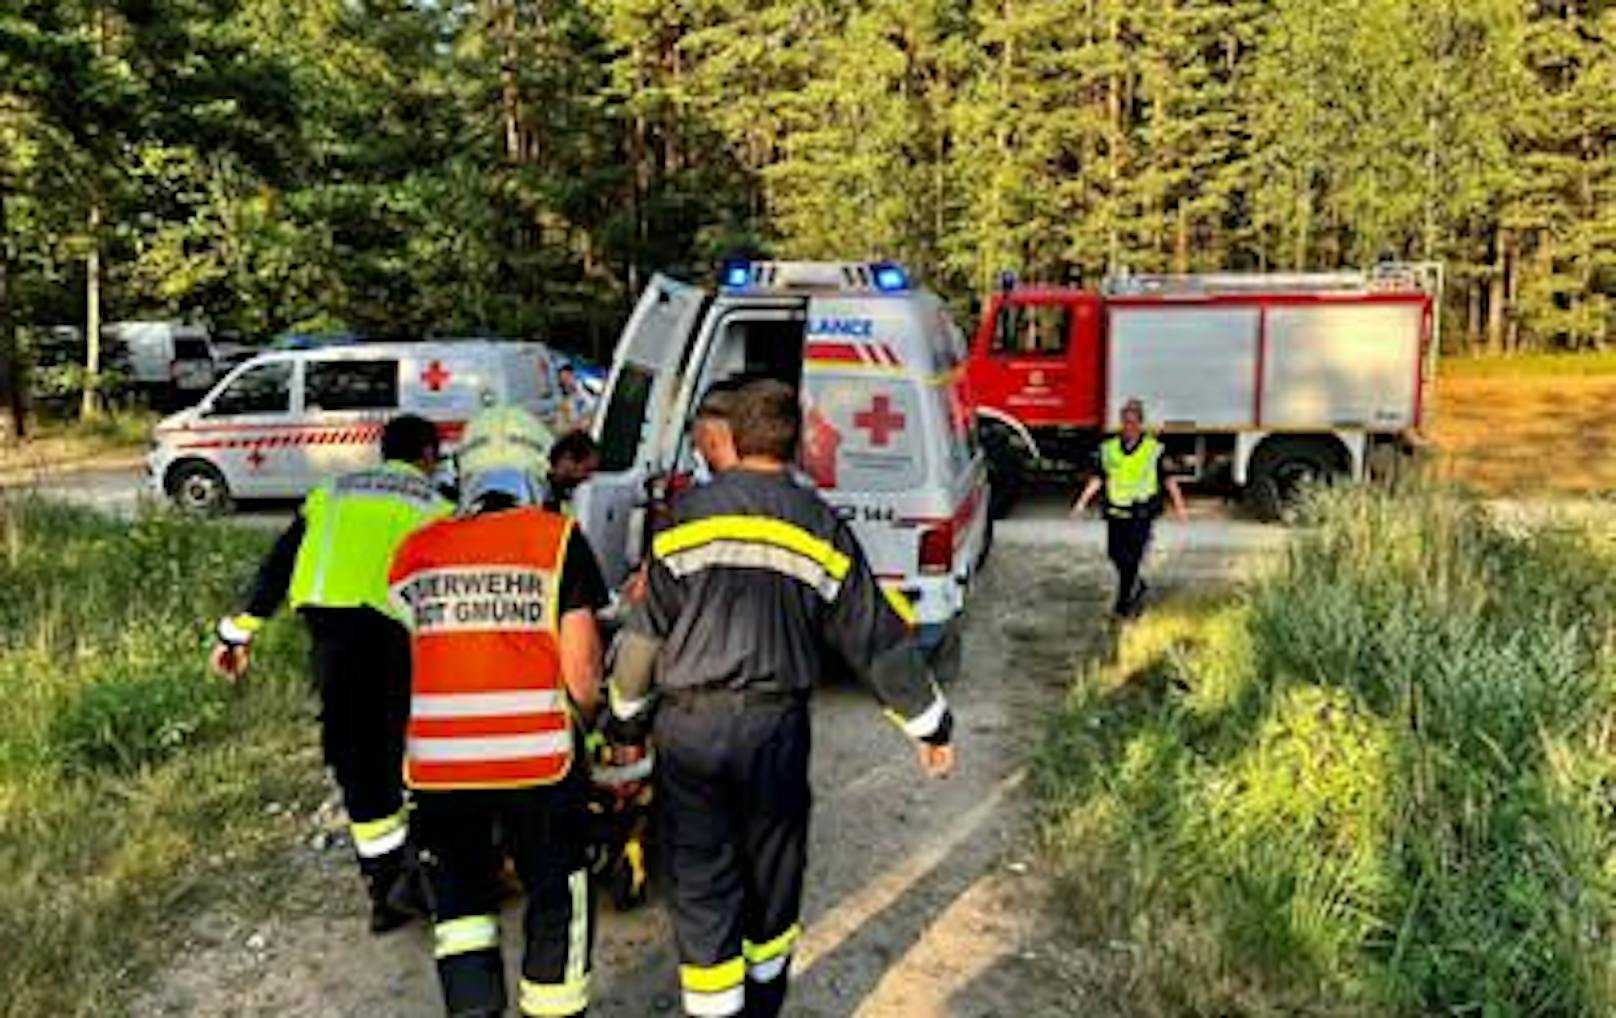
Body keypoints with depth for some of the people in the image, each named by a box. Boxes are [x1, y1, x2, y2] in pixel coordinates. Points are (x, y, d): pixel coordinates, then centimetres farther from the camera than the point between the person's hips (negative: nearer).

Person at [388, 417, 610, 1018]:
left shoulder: (413, 552, 7)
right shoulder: (557, 539, -5)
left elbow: (412, 654, 10)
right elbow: (580, 669, -8)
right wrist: (582, 720, 12)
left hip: (435, 761, 3)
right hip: (537, 758, -3)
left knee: (459, 901, 21)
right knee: (558, 903, 15)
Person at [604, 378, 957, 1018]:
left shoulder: (688, 516, -3)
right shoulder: (819, 527, 0)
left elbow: (647, 628, -1)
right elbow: (877, 633, 1)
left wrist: (626, 713, 13)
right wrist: (930, 724, 9)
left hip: (689, 725, -1)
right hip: (776, 726, 2)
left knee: (700, 882, 8)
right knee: (774, 875, 19)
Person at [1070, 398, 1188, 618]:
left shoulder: (1153, 449, -1)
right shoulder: (1109, 448, 7)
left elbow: (1168, 478, 2)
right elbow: (1099, 478, 8)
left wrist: (1178, 505, -3)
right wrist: (1083, 501, 0)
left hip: (1141, 512, -4)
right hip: (1116, 511, 4)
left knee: (1130, 558, -7)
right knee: (1115, 554, 7)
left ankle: (1124, 603, 4)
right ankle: (1137, 586, 34)